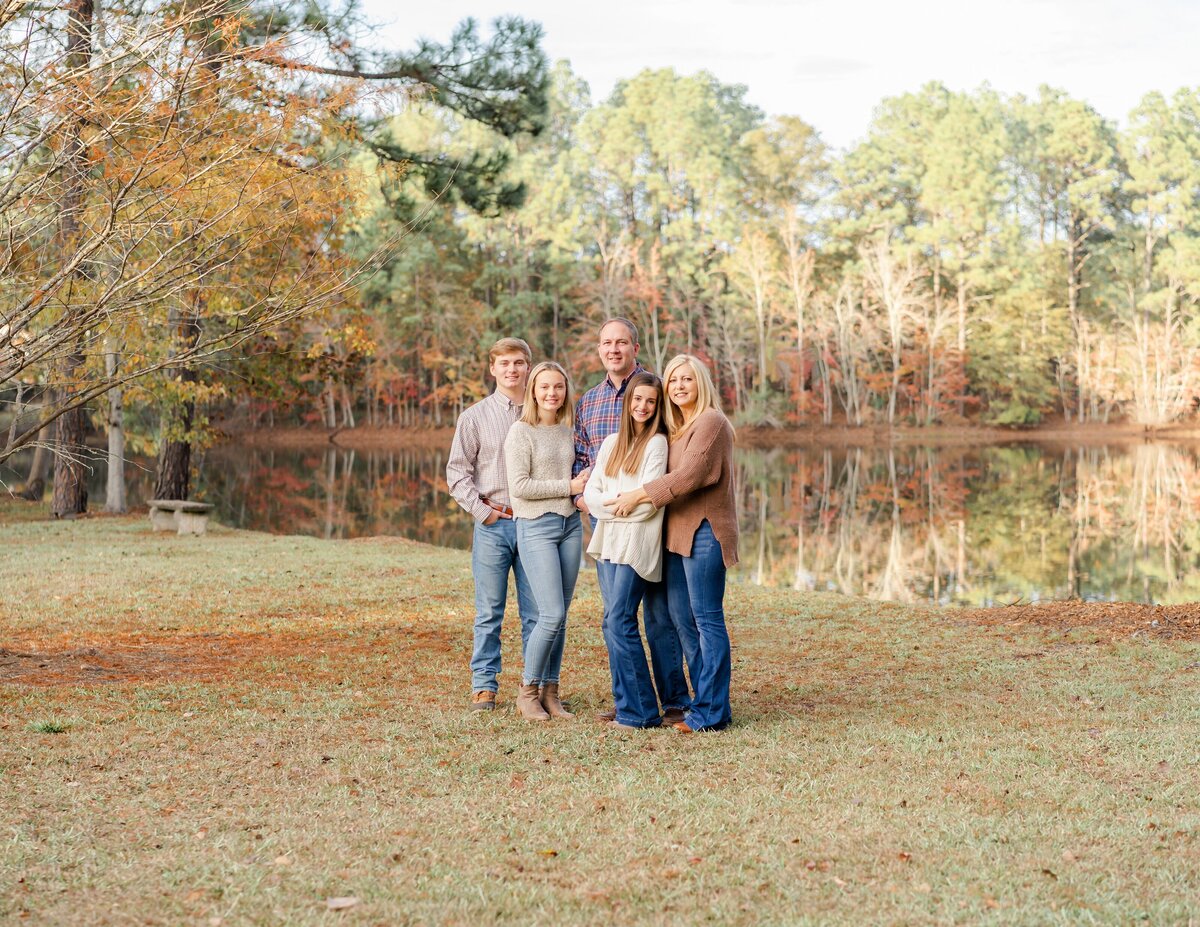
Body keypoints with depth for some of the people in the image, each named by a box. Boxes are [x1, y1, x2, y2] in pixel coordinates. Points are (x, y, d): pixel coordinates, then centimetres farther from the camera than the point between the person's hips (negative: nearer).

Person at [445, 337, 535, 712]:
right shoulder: (475, 417, 5)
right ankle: (484, 685, 11)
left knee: (537, 611, 2)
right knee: (489, 612, 3)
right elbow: (457, 473, 4)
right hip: (493, 526, -1)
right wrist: (482, 511, -5)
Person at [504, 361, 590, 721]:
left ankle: (550, 692, 15)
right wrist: (568, 486, -12)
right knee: (552, 615, -11)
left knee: (560, 617, 6)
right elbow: (519, 486, -14)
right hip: (536, 527, -6)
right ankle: (528, 691, 5)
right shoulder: (521, 432, -7)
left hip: (571, 525, 6)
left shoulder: (568, 431, 12)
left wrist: (585, 484, 2)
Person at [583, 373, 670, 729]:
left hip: (638, 540, -6)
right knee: (614, 622, 4)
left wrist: (609, 503, -1)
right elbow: (592, 492, 9)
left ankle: (641, 711, -7)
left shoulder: (657, 443, -4)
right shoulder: (612, 443, 16)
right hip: (608, 538, 6)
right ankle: (624, 703, 10)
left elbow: (648, 501, -12)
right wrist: (618, 506, -8)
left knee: (620, 620, -12)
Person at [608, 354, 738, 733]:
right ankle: (704, 702, 18)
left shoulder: (710, 422, -9)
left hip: (704, 532, -9)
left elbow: (689, 476, -18)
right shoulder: (675, 429, 19)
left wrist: (639, 495, -15)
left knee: (707, 620, -6)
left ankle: (712, 712, -3)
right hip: (679, 534, 9)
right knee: (683, 620, 11)